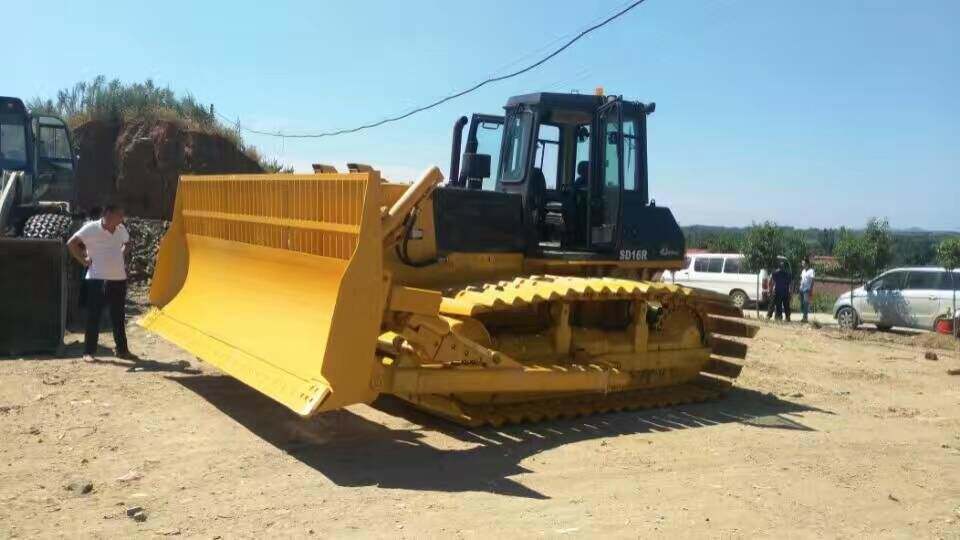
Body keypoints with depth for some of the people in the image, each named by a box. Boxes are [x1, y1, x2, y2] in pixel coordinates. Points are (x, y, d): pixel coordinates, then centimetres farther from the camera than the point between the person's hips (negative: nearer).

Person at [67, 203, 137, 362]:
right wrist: (84, 260, -8)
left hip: (119, 278, 5)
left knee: (119, 317, 11)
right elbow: (71, 244, -9)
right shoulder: (91, 228, -10)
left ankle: (122, 350, 21)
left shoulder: (121, 229, 6)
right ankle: (89, 352, 7)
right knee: (94, 316, -1)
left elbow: (126, 243, 27)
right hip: (97, 279, -5)